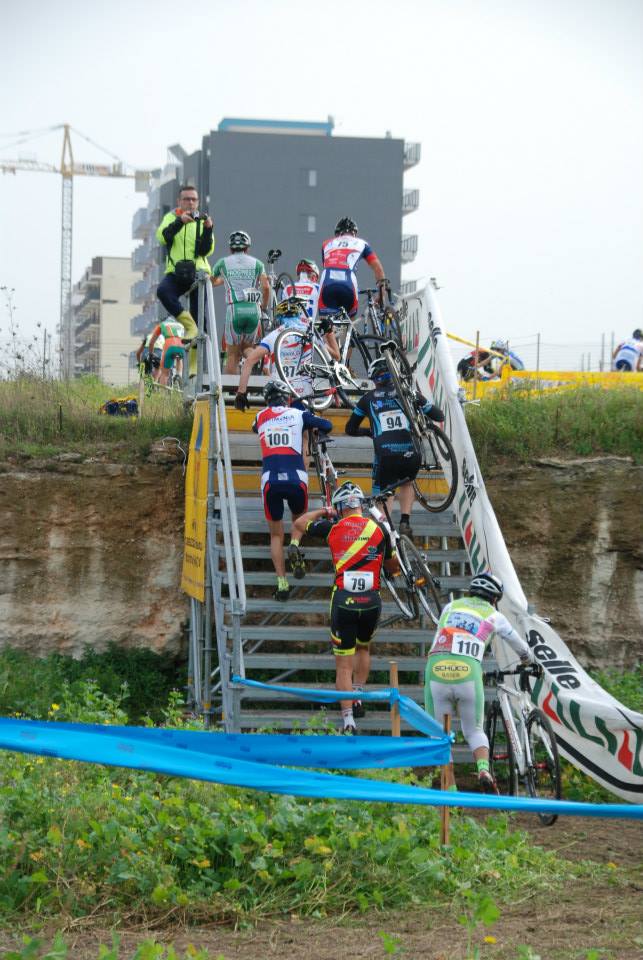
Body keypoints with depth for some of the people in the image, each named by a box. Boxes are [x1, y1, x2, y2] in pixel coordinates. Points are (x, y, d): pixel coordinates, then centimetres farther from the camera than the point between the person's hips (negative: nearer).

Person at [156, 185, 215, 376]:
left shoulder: (203, 221, 11)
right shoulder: (171, 218, 11)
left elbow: (206, 250, -2)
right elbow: (162, 237, -10)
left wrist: (208, 229, -18)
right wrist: (180, 221, -23)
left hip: (198, 272, 0)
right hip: (176, 273, 0)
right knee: (163, 291, -34)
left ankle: (194, 364, 4)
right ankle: (189, 325, -26)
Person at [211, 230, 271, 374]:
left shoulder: (223, 263, 13)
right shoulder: (256, 263, 12)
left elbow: (212, 282, 31)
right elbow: (266, 287, -2)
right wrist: (264, 306, 14)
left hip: (234, 309, -1)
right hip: (253, 310, 1)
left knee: (233, 355, 5)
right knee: (247, 349, 18)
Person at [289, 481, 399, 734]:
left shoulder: (332, 527, 2)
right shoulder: (379, 529, 2)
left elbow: (298, 524, 21)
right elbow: (393, 566, 15)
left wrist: (323, 512, 33)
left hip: (343, 601, -1)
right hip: (372, 601, 1)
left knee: (343, 665, 4)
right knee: (363, 648, 30)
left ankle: (348, 719, -5)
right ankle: (358, 696, 19)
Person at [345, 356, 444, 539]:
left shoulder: (368, 398, 14)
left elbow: (350, 429, 23)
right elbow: (438, 416, 20)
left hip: (385, 457, -1)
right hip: (411, 456, 1)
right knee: (406, 483, 33)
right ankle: (405, 522, 15)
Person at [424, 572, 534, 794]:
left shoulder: (451, 607, 25)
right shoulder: (493, 616, 20)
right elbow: (520, 646, 33)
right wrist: (528, 661, 55)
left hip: (436, 669, 1)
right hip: (468, 672, -1)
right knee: (474, 731, 19)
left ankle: (450, 790, 7)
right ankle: (484, 770, -8)